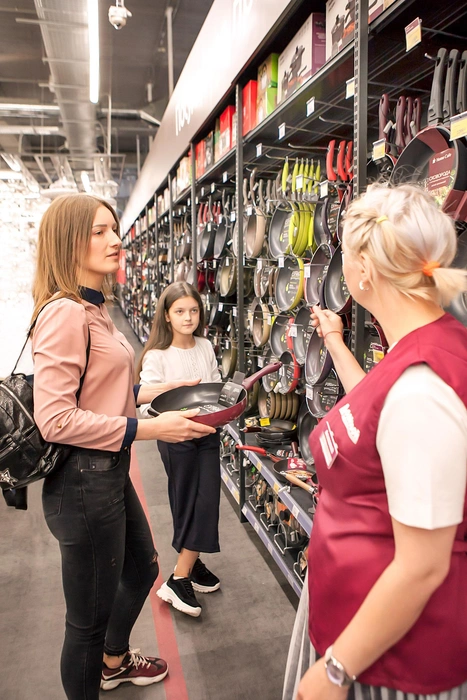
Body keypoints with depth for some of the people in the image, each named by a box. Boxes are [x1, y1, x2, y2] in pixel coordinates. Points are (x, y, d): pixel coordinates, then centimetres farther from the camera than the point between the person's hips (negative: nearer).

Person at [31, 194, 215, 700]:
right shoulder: (64, 313, -22)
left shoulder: (93, 309, 8)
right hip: (83, 481, -11)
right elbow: (55, 420, -26)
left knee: (142, 568, 31)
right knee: (88, 619, 11)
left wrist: (156, 389, 7)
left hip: (110, 472, 11)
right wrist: (150, 428, -25)